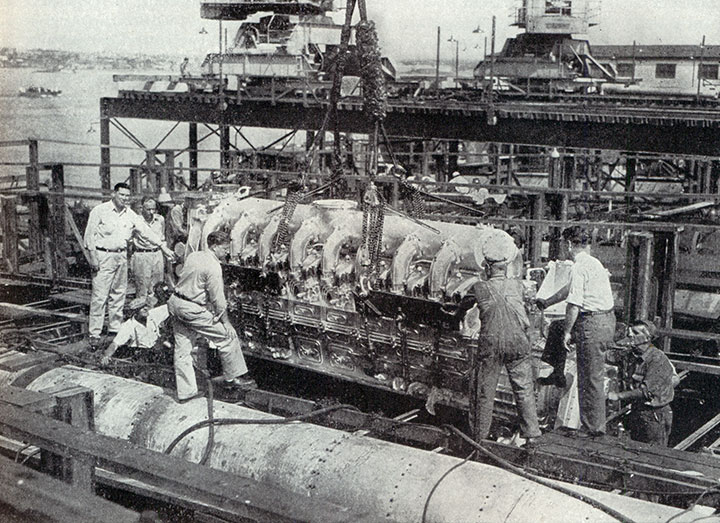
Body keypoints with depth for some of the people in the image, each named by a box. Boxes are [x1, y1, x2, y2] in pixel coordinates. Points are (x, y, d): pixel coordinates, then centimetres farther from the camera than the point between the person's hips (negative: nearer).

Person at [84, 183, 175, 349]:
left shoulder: (130, 215, 10)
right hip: (103, 256, -6)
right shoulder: (100, 211, -6)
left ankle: (115, 329, 21)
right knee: (99, 296, -8)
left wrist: (163, 246, 4)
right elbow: (90, 234, -6)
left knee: (119, 294, 11)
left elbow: (146, 231, 11)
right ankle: (94, 334, -6)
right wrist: (93, 257, -12)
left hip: (121, 256, 6)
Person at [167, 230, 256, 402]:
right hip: (192, 309, -9)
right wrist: (226, 322, -5)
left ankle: (185, 391, 19)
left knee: (183, 349, 13)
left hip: (175, 303, 9)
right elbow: (218, 299, -15)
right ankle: (234, 377, 15)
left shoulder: (193, 256, 8)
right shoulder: (213, 267, -17)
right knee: (228, 336, 4)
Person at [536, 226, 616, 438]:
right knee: (556, 327, 26)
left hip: (592, 324, -10)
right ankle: (557, 375, 34)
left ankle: (593, 427, 8)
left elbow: (574, 304, -20)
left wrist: (567, 332, -11)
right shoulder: (593, 262, 14)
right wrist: (546, 303, 38)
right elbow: (569, 289, 27)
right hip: (607, 319, 10)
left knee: (590, 379, -1)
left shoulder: (579, 267, -16)